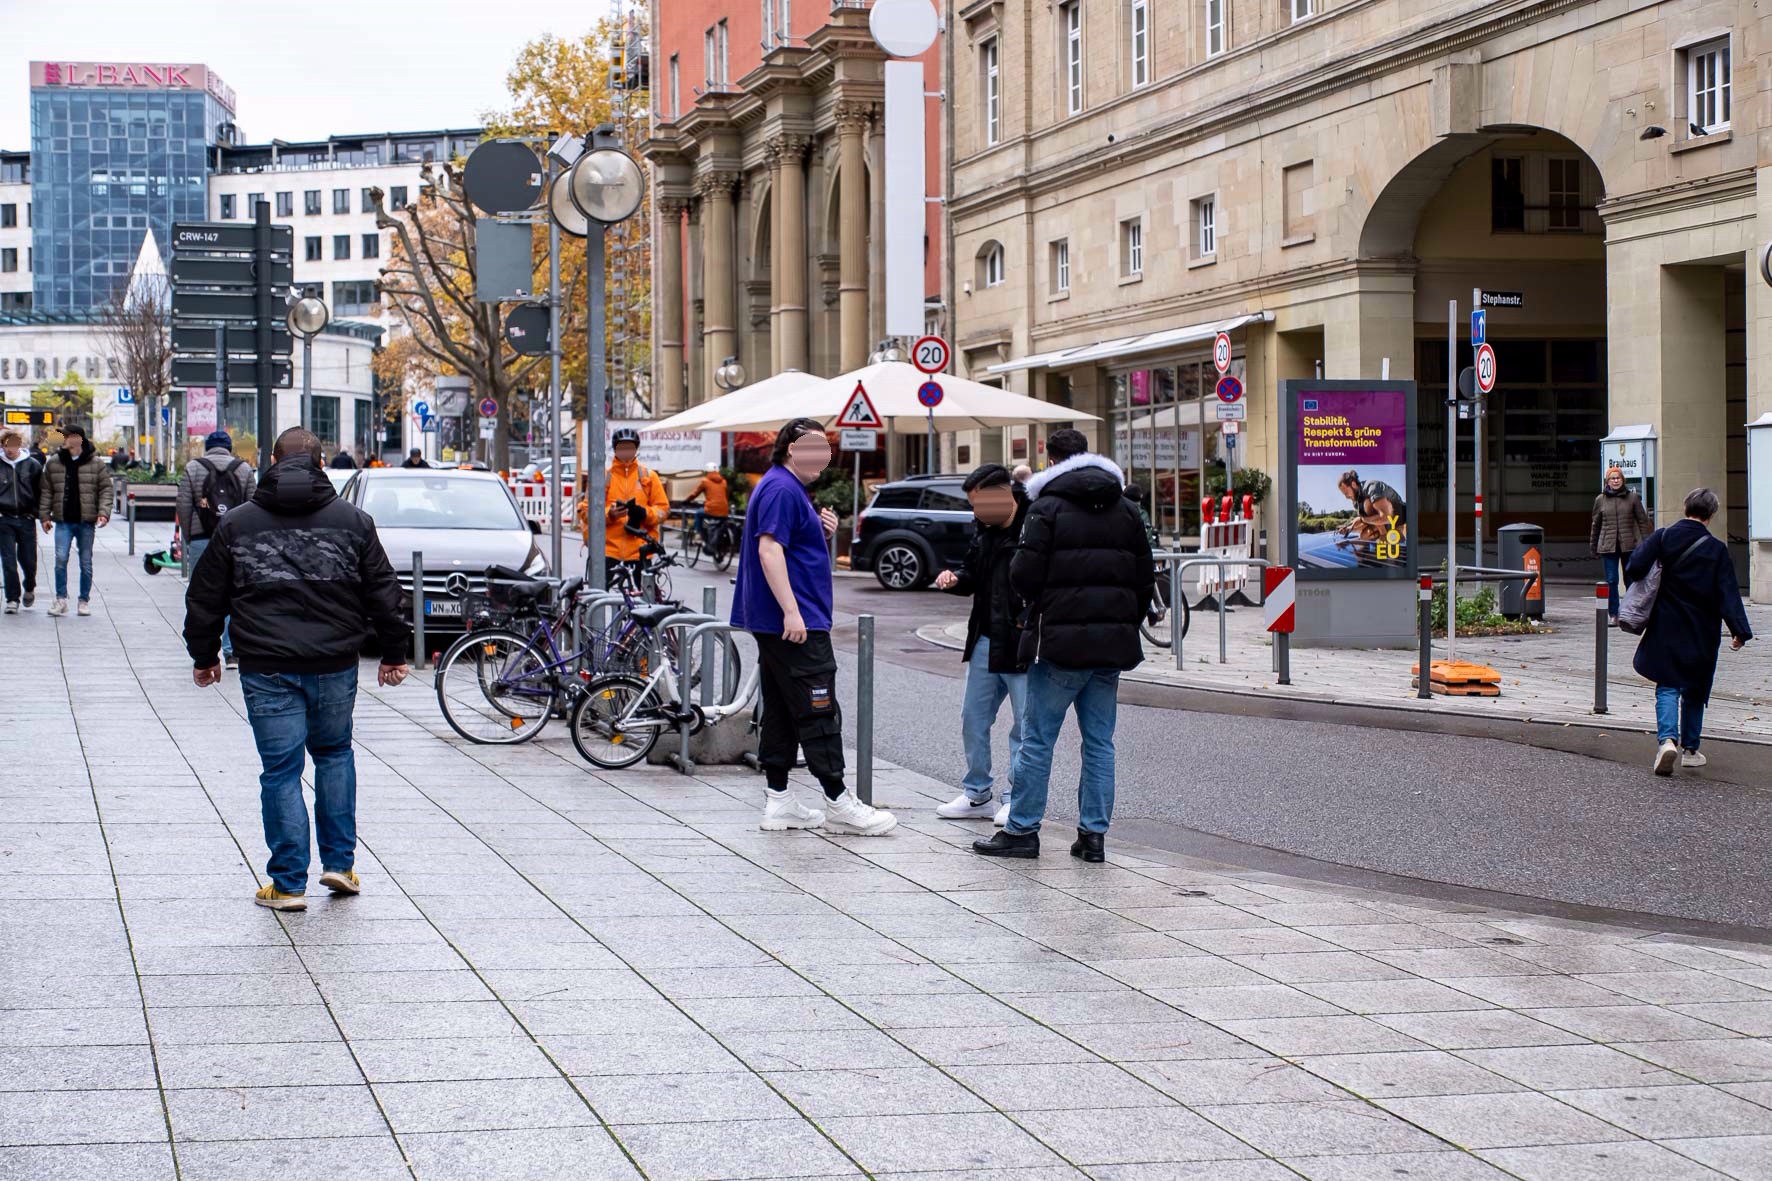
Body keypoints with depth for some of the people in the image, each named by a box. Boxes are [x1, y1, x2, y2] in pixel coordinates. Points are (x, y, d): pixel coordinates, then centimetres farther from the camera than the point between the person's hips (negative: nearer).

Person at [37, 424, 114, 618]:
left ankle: (85, 600, 16)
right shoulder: (53, 464, 6)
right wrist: (44, 515, 4)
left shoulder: (95, 464, -1)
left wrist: (104, 512, -11)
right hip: (63, 521, 1)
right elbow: (46, 491, 10)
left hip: (86, 522, -1)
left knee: (86, 563, 6)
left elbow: (106, 489, 1)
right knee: (61, 559, -11)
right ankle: (61, 598, -3)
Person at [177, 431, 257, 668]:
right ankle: (231, 651, 0)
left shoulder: (192, 469, 3)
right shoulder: (244, 469, 6)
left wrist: (188, 539, 6)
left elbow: (183, 507, -1)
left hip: (201, 539, -1)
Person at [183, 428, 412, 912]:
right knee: (334, 753, 21)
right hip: (336, 666, 1)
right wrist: (394, 652, 17)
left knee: (280, 770, 3)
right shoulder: (353, 521, 3)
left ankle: (289, 884, 4)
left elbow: (205, 597, 7)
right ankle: (340, 863, 19)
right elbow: (383, 591, 7)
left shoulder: (237, 524, 2)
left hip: (267, 670, -1)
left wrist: (204, 655, 20)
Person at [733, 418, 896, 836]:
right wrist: (791, 611, -28)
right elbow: (769, 549, -23)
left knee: (782, 712, 11)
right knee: (817, 711, -7)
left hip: (778, 623, 11)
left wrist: (822, 530, 8)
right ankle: (838, 804, -4)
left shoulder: (791, 489, 18)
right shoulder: (781, 489, -14)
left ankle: (778, 802, 14)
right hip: (796, 623, -11)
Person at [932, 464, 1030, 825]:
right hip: (985, 643, 9)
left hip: (1022, 646, -9)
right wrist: (955, 579, 3)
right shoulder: (985, 530, 11)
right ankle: (977, 793, 25)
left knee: (1025, 724, 2)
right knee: (973, 718, 14)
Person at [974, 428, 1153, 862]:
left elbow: (1025, 573, -12)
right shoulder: (1125, 509, 11)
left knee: (1038, 737, 1)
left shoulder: (1048, 506, -7)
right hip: (1113, 644, 5)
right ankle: (1093, 834, 7)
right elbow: (1146, 578, 12)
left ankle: (1022, 829, 3)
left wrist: (1037, 603, 9)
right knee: (1100, 740, 9)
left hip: (1061, 642, -5)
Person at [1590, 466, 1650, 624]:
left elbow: (1642, 521, 4)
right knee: (1611, 581, -1)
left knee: (1631, 581, 5)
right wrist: (1593, 546, 15)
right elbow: (1595, 525, 13)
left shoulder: (1632, 497, 3)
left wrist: (1646, 543, -3)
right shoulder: (1600, 500, 6)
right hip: (1609, 545, 1)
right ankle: (1613, 615, 5)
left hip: (1629, 545, -1)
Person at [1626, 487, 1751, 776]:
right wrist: (1739, 630, -8)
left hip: (1666, 628, 0)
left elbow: (1635, 568, -12)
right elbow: (1728, 594, -10)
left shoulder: (1663, 537, -6)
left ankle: (1667, 738, -21)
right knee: (1694, 690, 14)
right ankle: (1689, 749, 21)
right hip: (1701, 633, 0)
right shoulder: (1716, 550, -8)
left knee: (1667, 686, 2)